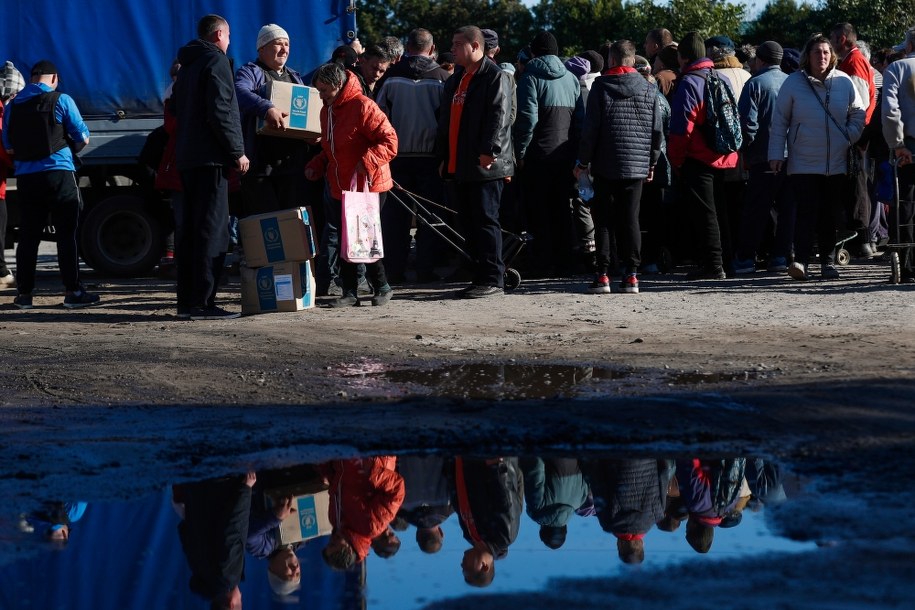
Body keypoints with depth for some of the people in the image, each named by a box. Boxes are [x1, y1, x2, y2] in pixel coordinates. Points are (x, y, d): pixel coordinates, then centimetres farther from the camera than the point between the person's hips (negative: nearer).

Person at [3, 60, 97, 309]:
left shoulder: (13, 106, 9)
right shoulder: (61, 100, -3)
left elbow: (9, 147, 13)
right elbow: (83, 138, 0)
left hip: (25, 176, 4)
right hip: (58, 173, -4)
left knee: (28, 236, 8)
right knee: (66, 234, 0)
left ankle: (24, 293, 9)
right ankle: (73, 291, -2)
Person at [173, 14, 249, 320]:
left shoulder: (187, 66, 21)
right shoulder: (216, 62, -7)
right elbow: (220, 112, -17)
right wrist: (237, 152, -13)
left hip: (187, 157, 9)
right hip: (211, 158, -9)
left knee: (190, 230, 10)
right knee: (212, 231, -10)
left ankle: (187, 300, 10)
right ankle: (203, 303, -13)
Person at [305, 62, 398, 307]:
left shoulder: (363, 107, -15)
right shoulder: (327, 110, 13)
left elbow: (389, 141, -18)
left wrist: (368, 160, -28)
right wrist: (316, 166, 11)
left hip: (368, 187, -8)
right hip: (340, 188, 8)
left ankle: (382, 287, 12)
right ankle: (350, 293, 12)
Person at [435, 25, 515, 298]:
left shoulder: (495, 77, -7)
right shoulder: (455, 80, 21)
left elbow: (499, 117, -16)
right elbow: (446, 121, 24)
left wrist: (489, 151, -23)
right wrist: (443, 157, 19)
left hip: (484, 166, -9)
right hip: (459, 167, 9)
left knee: (485, 222, -8)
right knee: (471, 224, 9)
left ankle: (493, 279, -7)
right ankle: (481, 277, 14)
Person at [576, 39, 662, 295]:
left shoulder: (601, 87, -6)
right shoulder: (649, 90, 4)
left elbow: (590, 128, -6)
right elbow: (657, 131, 7)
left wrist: (583, 161, 2)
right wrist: (652, 162, 17)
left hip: (606, 165, -2)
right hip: (637, 166, 3)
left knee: (604, 219, 3)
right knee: (630, 219, 6)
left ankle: (603, 274, -1)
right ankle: (631, 274, 2)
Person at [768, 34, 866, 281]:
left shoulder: (843, 82, 4)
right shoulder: (793, 83, -3)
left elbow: (858, 114, 17)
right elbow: (779, 122, 1)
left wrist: (850, 137, 3)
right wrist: (776, 154, -2)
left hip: (837, 164, 3)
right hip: (803, 164, -3)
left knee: (830, 214, 8)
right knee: (807, 211, -14)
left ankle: (828, 261, 17)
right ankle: (801, 260, -18)